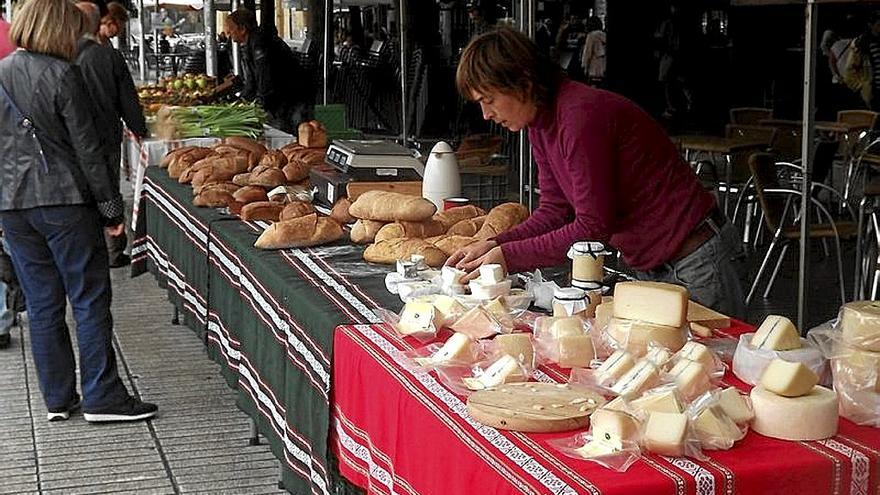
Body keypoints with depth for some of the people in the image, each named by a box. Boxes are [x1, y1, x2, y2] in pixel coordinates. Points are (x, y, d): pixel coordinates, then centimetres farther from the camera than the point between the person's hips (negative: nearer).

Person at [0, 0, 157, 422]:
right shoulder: (61, 75, -10)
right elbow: (87, 148, -10)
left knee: (42, 305, 11)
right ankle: (101, 398, 0)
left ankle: (57, 399, 16)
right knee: (90, 300, 0)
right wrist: (111, 208, -5)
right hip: (64, 202, -6)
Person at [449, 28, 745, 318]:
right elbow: (555, 211, 6)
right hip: (649, 269, 9)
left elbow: (593, 228, -25)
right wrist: (493, 246, -7)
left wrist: (508, 256, -21)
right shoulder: (540, 125, 4)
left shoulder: (582, 116, -25)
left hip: (694, 260, -9)